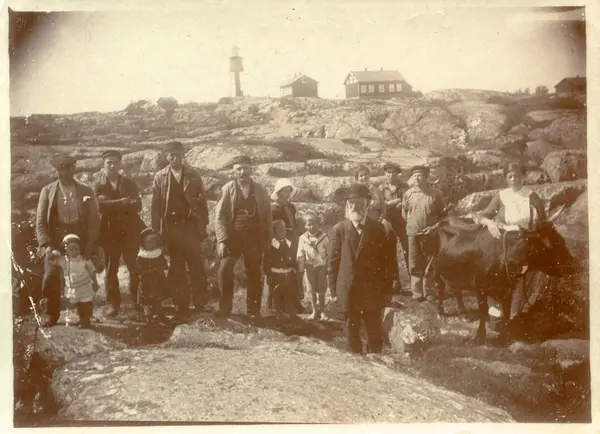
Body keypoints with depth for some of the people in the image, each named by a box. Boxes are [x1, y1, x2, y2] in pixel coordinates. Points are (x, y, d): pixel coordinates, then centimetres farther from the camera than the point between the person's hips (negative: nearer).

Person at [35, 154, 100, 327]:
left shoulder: (86, 191, 6)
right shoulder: (48, 191, 7)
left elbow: (94, 220, 3)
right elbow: (40, 220, 2)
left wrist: (90, 245, -7)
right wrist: (46, 244, -10)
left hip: (80, 240, 0)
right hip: (55, 240, 0)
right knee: (50, 277, -8)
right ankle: (51, 315, 7)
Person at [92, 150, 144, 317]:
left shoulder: (129, 183, 9)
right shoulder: (97, 186, 5)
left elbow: (137, 206, -3)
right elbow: (100, 205, -14)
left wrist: (113, 205, -14)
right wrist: (122, 203, -17)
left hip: (130, 232, 1)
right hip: (109, 232, -1)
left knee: (135, 268, 1)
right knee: (111, 270, 3)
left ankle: (139, 301, 14)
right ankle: (113, 304, 12)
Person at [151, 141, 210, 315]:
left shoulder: (193, 176, 5)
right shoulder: (160, 177, 6)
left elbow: (202, 202, 5)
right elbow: (155, 205, 4)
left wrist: (203, 227, -1)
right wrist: (156, 230, -2)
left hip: (191, 225, -1)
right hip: (170, 227, 1)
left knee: (197, 267, -2)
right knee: (176, 268, 6)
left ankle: (200, 304, 6)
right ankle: (181, 305, 14)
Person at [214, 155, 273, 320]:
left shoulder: (260, 190, 5)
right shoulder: (227, 189, -1)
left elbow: (267, 217, 7)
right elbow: (219, 216, -5)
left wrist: (268, 240, 3)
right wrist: (222, 240, -15)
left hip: (254, 239, 2)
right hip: (232, 237, -1)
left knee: (254, 274, 6)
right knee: (225, 271, -12)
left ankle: (253, 310, 17)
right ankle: (225, 307, 2)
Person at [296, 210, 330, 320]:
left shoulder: (324, 237, -8)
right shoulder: (303, 239, -7)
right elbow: (300, 256, -3)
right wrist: (300, 270, -6)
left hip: (321, 267, -1)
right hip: (309, 268, 1)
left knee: (321, 291, 7)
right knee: (312, 291, 9)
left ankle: (322, 311, 18)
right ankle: (314, 311, 21)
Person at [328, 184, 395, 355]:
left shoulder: (378, 229, 2)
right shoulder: (339, 229, 0)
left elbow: (386, 260, 4)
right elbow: (333, 261, 1)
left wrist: (387, 289, 0)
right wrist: (334, 289, -2)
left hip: (373, 290, 0)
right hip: (348, 290, 0)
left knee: (374, 331, 6)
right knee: (352, 331, 9)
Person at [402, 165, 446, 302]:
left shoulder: (436, 193, -5)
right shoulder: (408, 193, 0)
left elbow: (443, 213, 5)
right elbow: (404, 213, 13)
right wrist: (412, 224, 12)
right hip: (413, 234, 2)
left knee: (429, 265, 7)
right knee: (415, 265, 4)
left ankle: (428, 293, 16)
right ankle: (417, 293, 12)